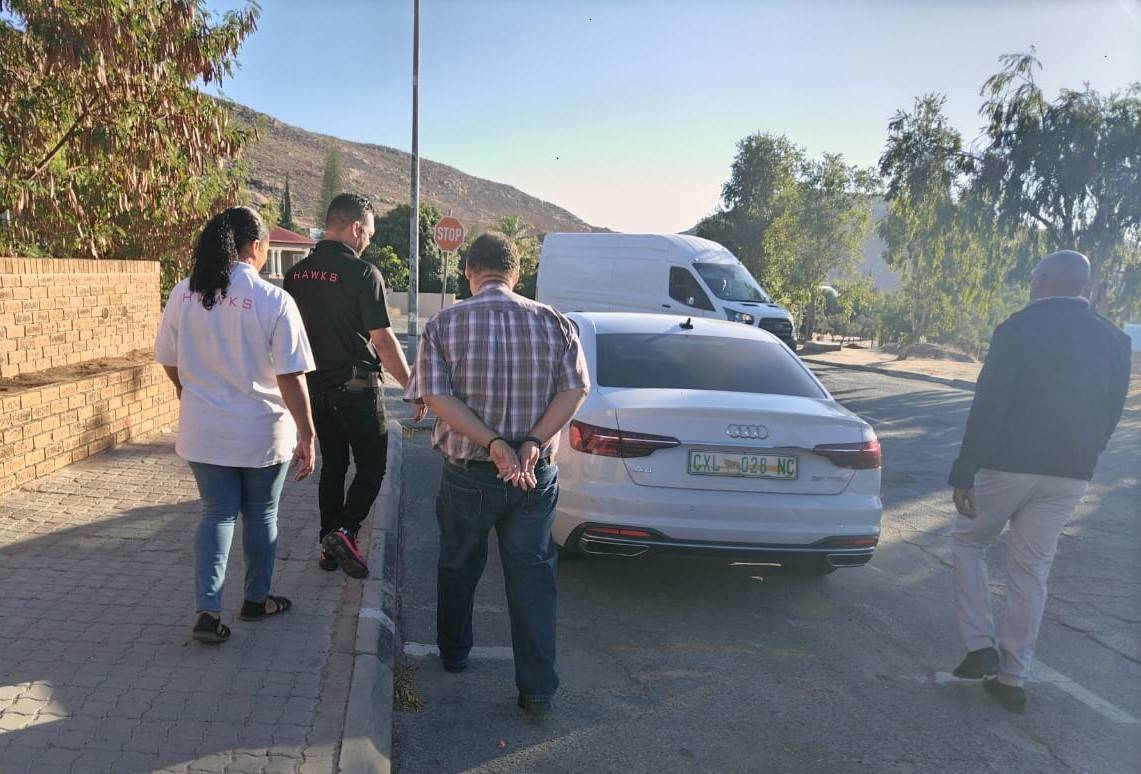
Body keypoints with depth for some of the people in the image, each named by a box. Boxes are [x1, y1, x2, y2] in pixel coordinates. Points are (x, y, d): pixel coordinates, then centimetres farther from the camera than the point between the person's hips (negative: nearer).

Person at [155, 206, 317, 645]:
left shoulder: (184, 294, -3)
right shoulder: (273, 301, -16)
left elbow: (168, 360, 8)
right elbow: (291, 378, -17)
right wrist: (306, 435, -9)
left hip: (202, 431, 3)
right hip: (262, 433, -3)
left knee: (217, 514, 14)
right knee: (261, 515, 15)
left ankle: (208, 610, 6)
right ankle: (257, 600, 31)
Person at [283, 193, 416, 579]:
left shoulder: (296, 274, 5)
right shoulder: (363, 273, -15)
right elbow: (383, 340, -16)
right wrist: (412, 387, -8)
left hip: (316, 385, 7)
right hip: (356, 386, -6)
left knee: (332, 465, 16)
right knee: (372, 466, 5)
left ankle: (329, 546, 20)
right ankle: (344, 531, -11)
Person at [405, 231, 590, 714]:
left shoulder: (443, 324, -7)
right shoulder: (553, 322, -3)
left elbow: (436, 396, -15)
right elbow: (574, 389, -9)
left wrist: (492, 444, -19)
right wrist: (532, 443, -16)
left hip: (467, 473, 0)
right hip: (536, 475, 0)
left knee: (459, 566, 21)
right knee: (532, 574, 9)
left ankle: (454, 655, 40)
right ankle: (537, 688, 10)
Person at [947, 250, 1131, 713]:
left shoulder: (1019, 329, -11)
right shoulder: (1114, 342, 5)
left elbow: (988, 406, -16)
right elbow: (1110, 415, 10)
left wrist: (964, 473, -14)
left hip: (1008, 465, -4)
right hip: (1069, 477, 5)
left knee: (968, 542, 17)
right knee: (1031, 570, 12)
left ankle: (980, 647, 7)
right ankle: (1012, 679, 17)